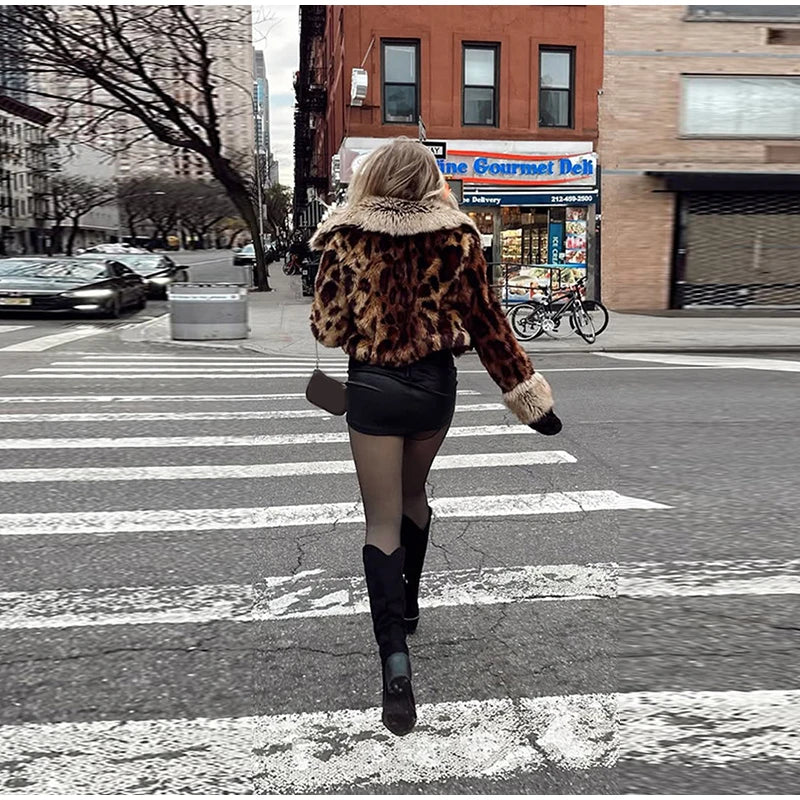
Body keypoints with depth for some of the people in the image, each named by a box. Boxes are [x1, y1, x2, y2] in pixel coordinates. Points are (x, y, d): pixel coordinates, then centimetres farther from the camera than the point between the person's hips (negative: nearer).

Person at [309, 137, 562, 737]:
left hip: (374, 388, -3)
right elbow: (486, 321, -2)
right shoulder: (458, 234, -3)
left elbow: (327, 328, -6)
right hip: (436, 384, 3)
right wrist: (528, 392, 5)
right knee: (414, 495, 25)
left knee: (383, 521, 6)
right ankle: (408, 607, 43)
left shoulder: (346, 237, -9)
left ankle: (395, 654, -8)